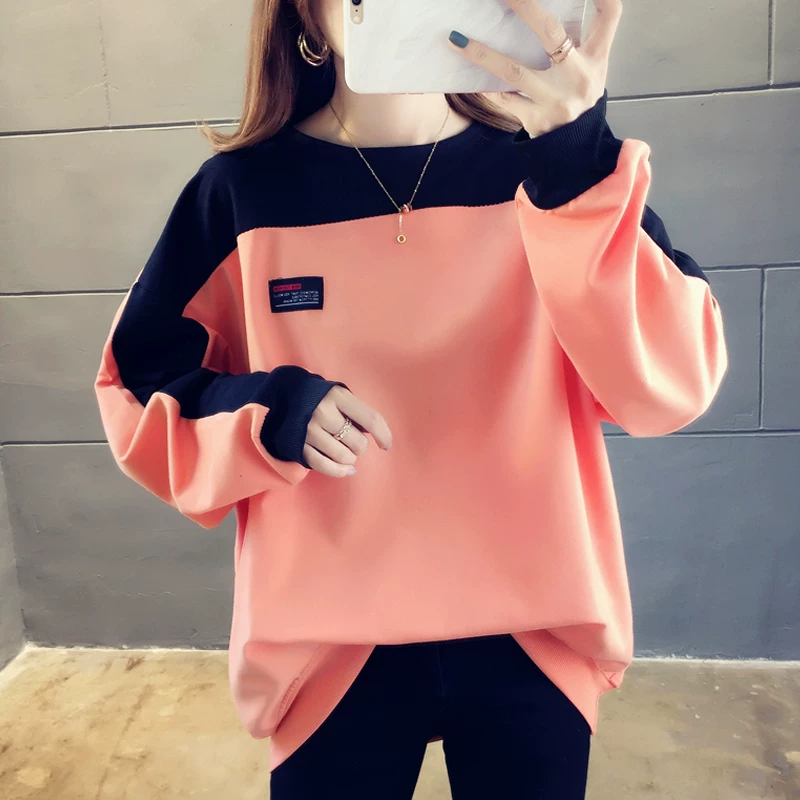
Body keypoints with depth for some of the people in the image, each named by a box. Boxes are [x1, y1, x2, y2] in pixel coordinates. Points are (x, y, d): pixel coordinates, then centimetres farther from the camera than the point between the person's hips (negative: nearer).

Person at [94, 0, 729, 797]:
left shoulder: (545, 167, -2)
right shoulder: (243, 188, -4)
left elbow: (670, 385, -13)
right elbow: (135, 390, 3)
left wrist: (583, 164, -26)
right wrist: (268, 415, -16)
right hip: (329, 644, 0)